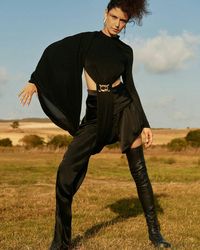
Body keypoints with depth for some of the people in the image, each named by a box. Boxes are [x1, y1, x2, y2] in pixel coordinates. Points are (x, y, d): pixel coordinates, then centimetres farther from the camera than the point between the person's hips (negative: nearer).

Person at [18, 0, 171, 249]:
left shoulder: (125, 51, 10)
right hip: (95, 113, -1)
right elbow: (54, 52, 5)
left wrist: (144, 124, 9)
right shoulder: (86, 40, 7)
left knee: (139, 170, 2)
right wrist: (34, 81, -6)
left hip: (123, 107, 1)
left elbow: (130, 86, 12)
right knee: (66, 172, -13)